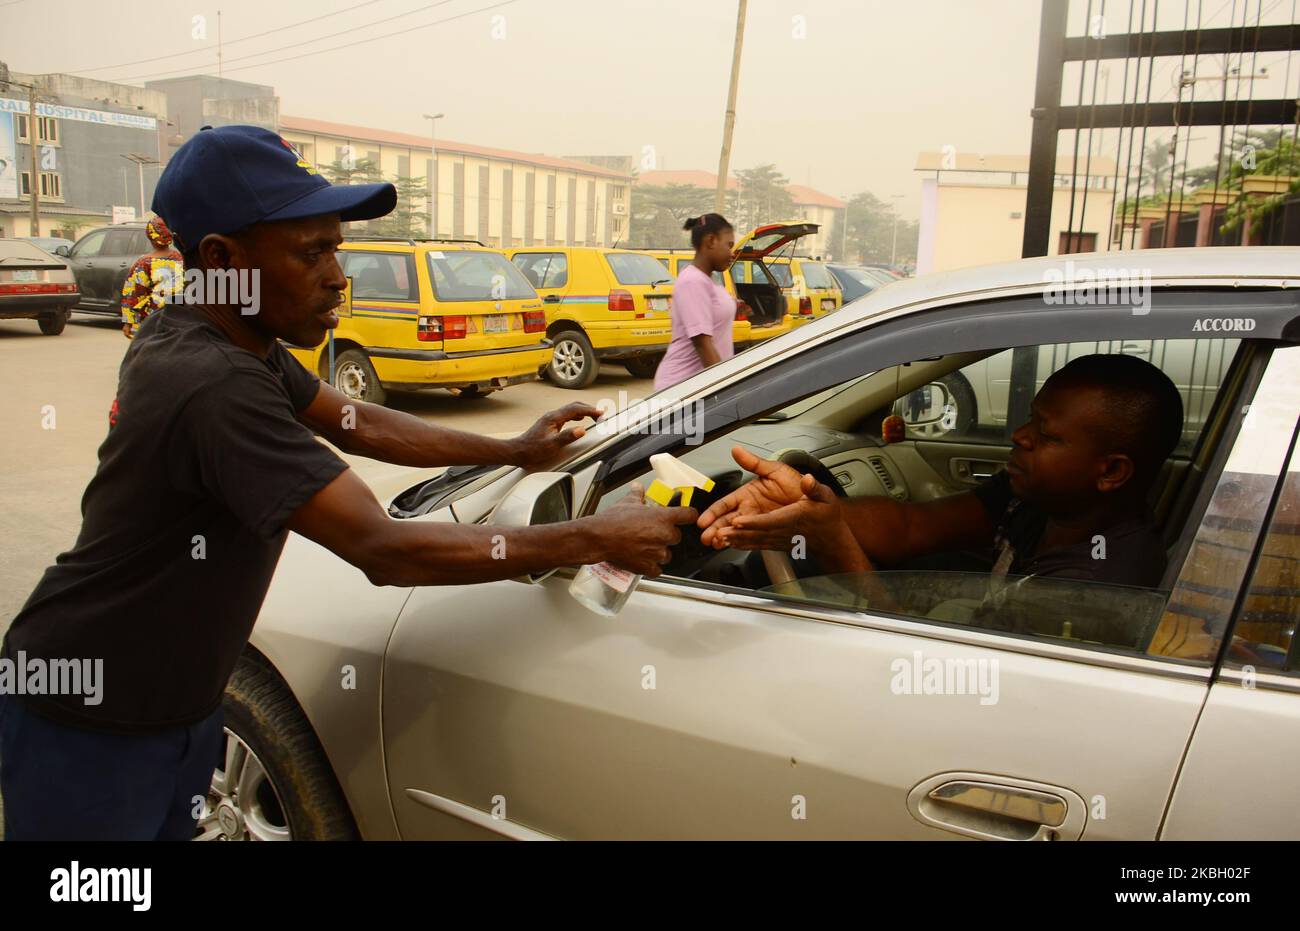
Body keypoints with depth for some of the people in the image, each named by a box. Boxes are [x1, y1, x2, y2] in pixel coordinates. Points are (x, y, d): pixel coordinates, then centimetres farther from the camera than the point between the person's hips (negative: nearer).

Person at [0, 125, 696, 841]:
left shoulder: (233, 342, -2)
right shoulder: (214, 386, -33)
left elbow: (356, 424, 9)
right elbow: (385, 551, -35)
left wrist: (513, 451, 4)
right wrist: (594, 538, -30)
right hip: (88, 729, -8)